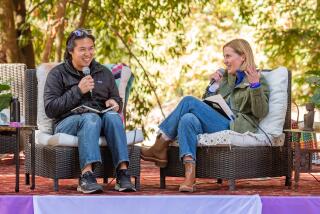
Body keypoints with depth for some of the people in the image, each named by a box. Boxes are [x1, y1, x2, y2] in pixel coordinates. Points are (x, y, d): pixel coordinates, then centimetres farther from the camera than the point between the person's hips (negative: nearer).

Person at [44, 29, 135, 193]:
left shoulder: (103, 73, 20)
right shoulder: (58, 74, 7)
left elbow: (117, 101, 27)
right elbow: (50, 109, -4)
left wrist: (113, 103, 1)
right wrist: (78, 91, -12)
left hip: (101, 118, 3)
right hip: (68, 123, -3)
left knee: (113, 116, -31)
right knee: (91, 118, -37)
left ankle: (122, 172, -41)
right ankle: (86, 175, -51)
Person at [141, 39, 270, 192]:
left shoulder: (258, 80, 6)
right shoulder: (226, 77, 28)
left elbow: (261, 113, -8)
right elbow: (209, 103, 31)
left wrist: (256, 86, -20)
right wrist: (213, 83, 17)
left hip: (237, 128, -7)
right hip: (218, 125, 7)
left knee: (189, 101, -18)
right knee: (188, 119, -29)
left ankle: (160, 147, -11)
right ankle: (189, 176, -43)